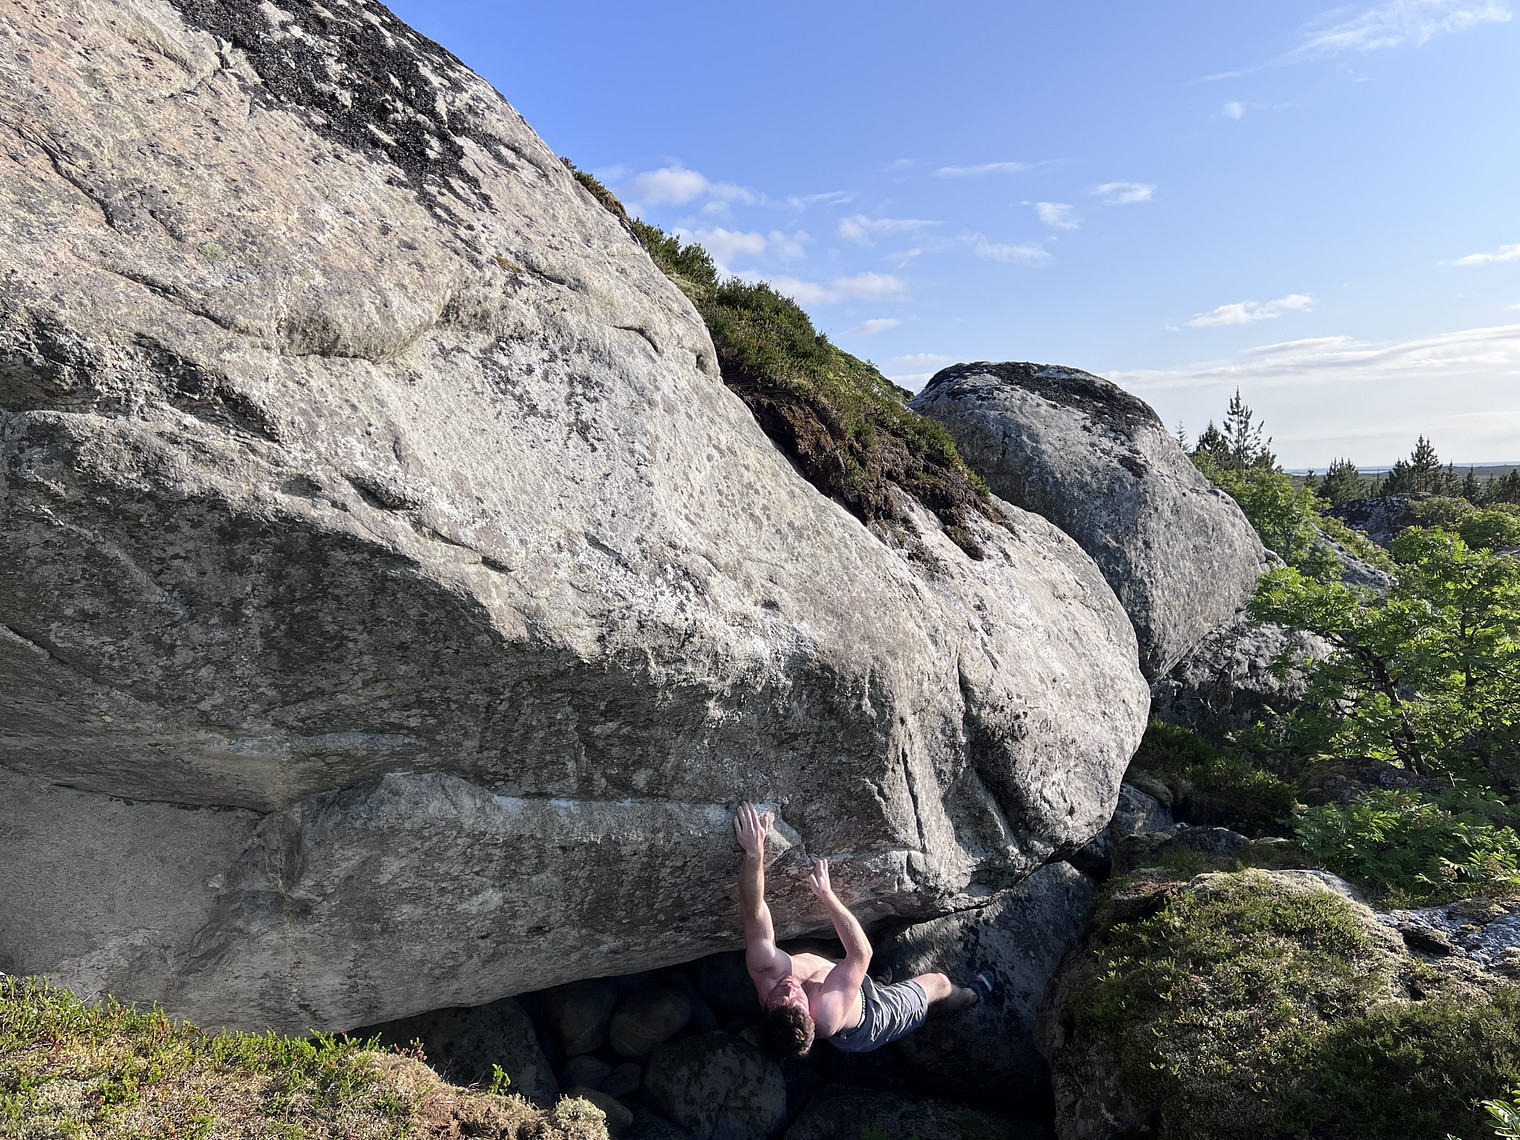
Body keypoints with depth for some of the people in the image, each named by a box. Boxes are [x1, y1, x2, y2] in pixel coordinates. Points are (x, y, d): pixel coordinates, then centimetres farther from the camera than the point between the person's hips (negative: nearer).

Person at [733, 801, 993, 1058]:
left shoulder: (766, 976, -43)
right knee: (939, 983, 17)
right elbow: (862, 951, -42)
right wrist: (826, 892, -45)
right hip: (869, 1018, -3)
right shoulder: (827, 1015, -50)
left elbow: (753, 915, -53)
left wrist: (754, 852, -67)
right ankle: (972, 995, 50)